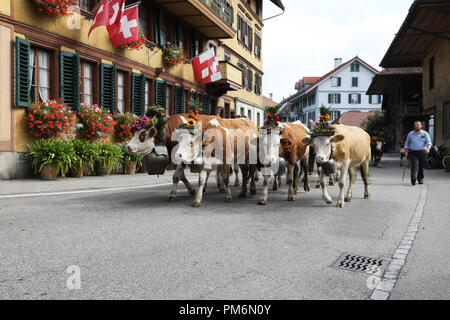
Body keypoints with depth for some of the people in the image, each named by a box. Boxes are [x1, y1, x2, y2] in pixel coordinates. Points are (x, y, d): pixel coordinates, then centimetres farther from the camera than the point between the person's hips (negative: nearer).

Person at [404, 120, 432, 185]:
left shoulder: (425, 133, 4)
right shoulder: (410, 134, 9)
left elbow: (429, 142, -9)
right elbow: (407, 144, 14)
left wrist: (428, 148, -30)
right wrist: (406, 152, 2)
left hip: (422, 153, 1)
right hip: (413, 153, -1)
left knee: (421, 167, 10)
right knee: (414, 166, -17)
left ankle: (420, 179, 28)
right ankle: (413, 179, -27)